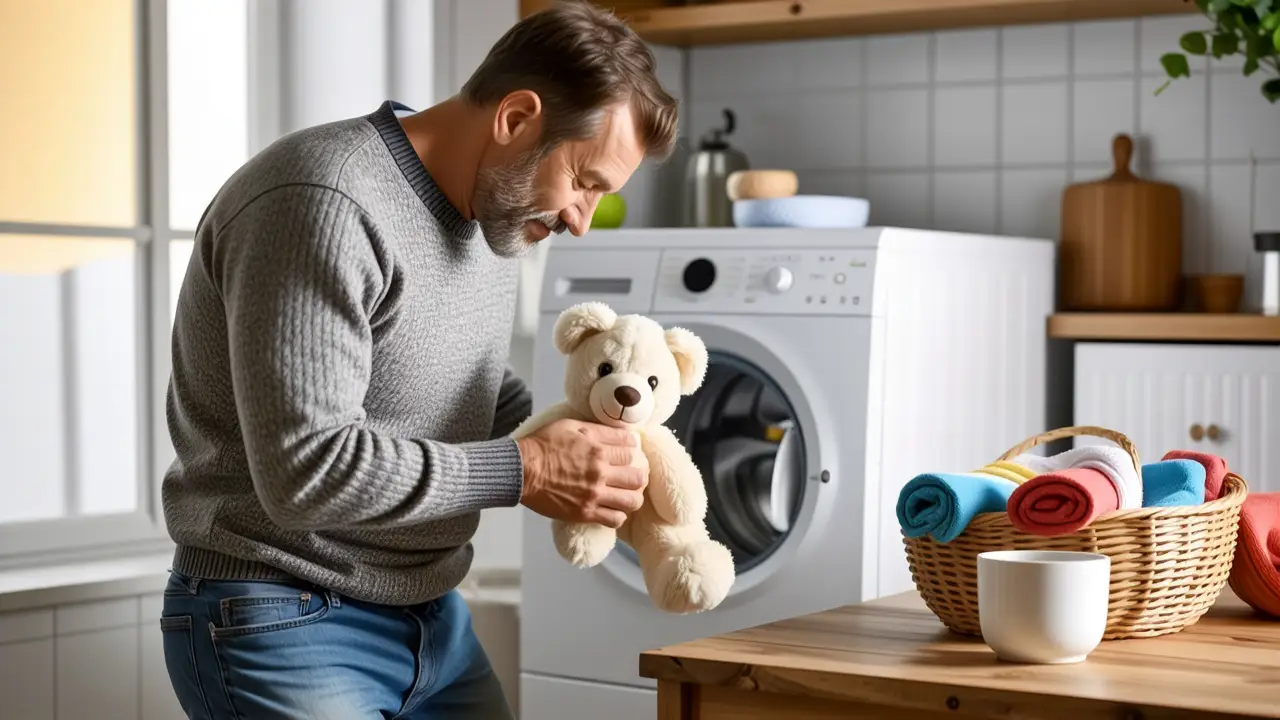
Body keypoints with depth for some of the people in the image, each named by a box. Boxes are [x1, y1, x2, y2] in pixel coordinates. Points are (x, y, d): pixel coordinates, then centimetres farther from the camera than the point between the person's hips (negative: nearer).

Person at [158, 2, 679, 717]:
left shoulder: (493, 210, 7)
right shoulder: (324, 206, -22)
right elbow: (306, 468, -28)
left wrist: (577, 439, 2)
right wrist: (524, 470, -22)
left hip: (436, 621, 9)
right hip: (284, 625, -9)